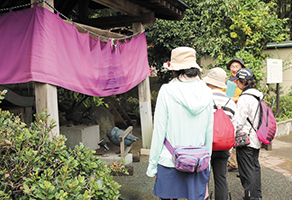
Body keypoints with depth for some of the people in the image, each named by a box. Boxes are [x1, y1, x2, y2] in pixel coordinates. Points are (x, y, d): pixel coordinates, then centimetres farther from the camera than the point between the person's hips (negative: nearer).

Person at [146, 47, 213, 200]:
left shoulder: (167, 91, -10)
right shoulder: (206, 93, 0)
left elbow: (159, 131, -8)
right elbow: (209, 132, 7)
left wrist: (152, 165, 1)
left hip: (170, 161, -3)